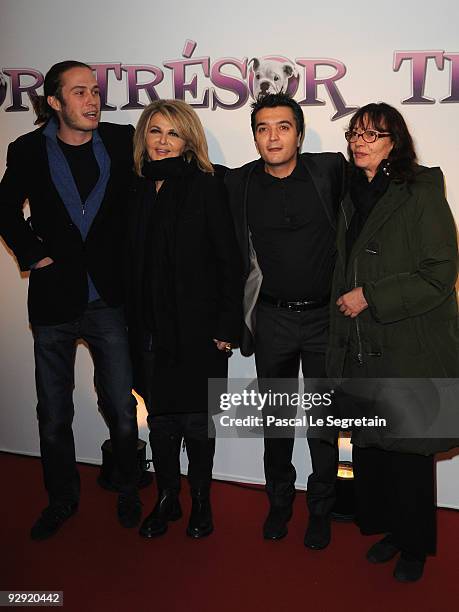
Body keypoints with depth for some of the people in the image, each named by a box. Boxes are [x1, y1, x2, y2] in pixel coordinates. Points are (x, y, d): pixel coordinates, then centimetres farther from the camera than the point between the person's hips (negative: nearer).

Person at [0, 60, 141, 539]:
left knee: (121, 408, 7)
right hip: (54, 299, 1)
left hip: (109, 298, 0)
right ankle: (62, 498, 33)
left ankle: (127, 493, 31)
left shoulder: (122, 141, 0)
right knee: (54, 414, 12)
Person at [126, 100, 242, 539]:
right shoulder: (139, 191, 7)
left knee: (196, 419, 8)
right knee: (160, 416, 13)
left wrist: (226, 326, -12)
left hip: (197, 326, -4)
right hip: (151, 326, 4)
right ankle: (166, 499, 31)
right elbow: (133, 263, 9)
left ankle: (200, 501, 29)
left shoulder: (206, 188, -6)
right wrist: (133, 322, 5)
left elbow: (229, 261, -9)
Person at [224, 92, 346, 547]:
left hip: (324, 317, -1)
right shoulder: (239, 184, -2)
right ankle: (279, 502, 37)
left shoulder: (330, 170, -5)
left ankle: (321, 510, 31)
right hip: (272, 319, 1)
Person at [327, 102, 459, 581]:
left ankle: (414, 546, 29)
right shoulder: (352, 195, 11)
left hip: (410, 349, -5)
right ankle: (387, 528, 35)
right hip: (361, 348, 6)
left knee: (409, 451, 7)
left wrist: (371, 298, -14)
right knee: (369, 447, 13)